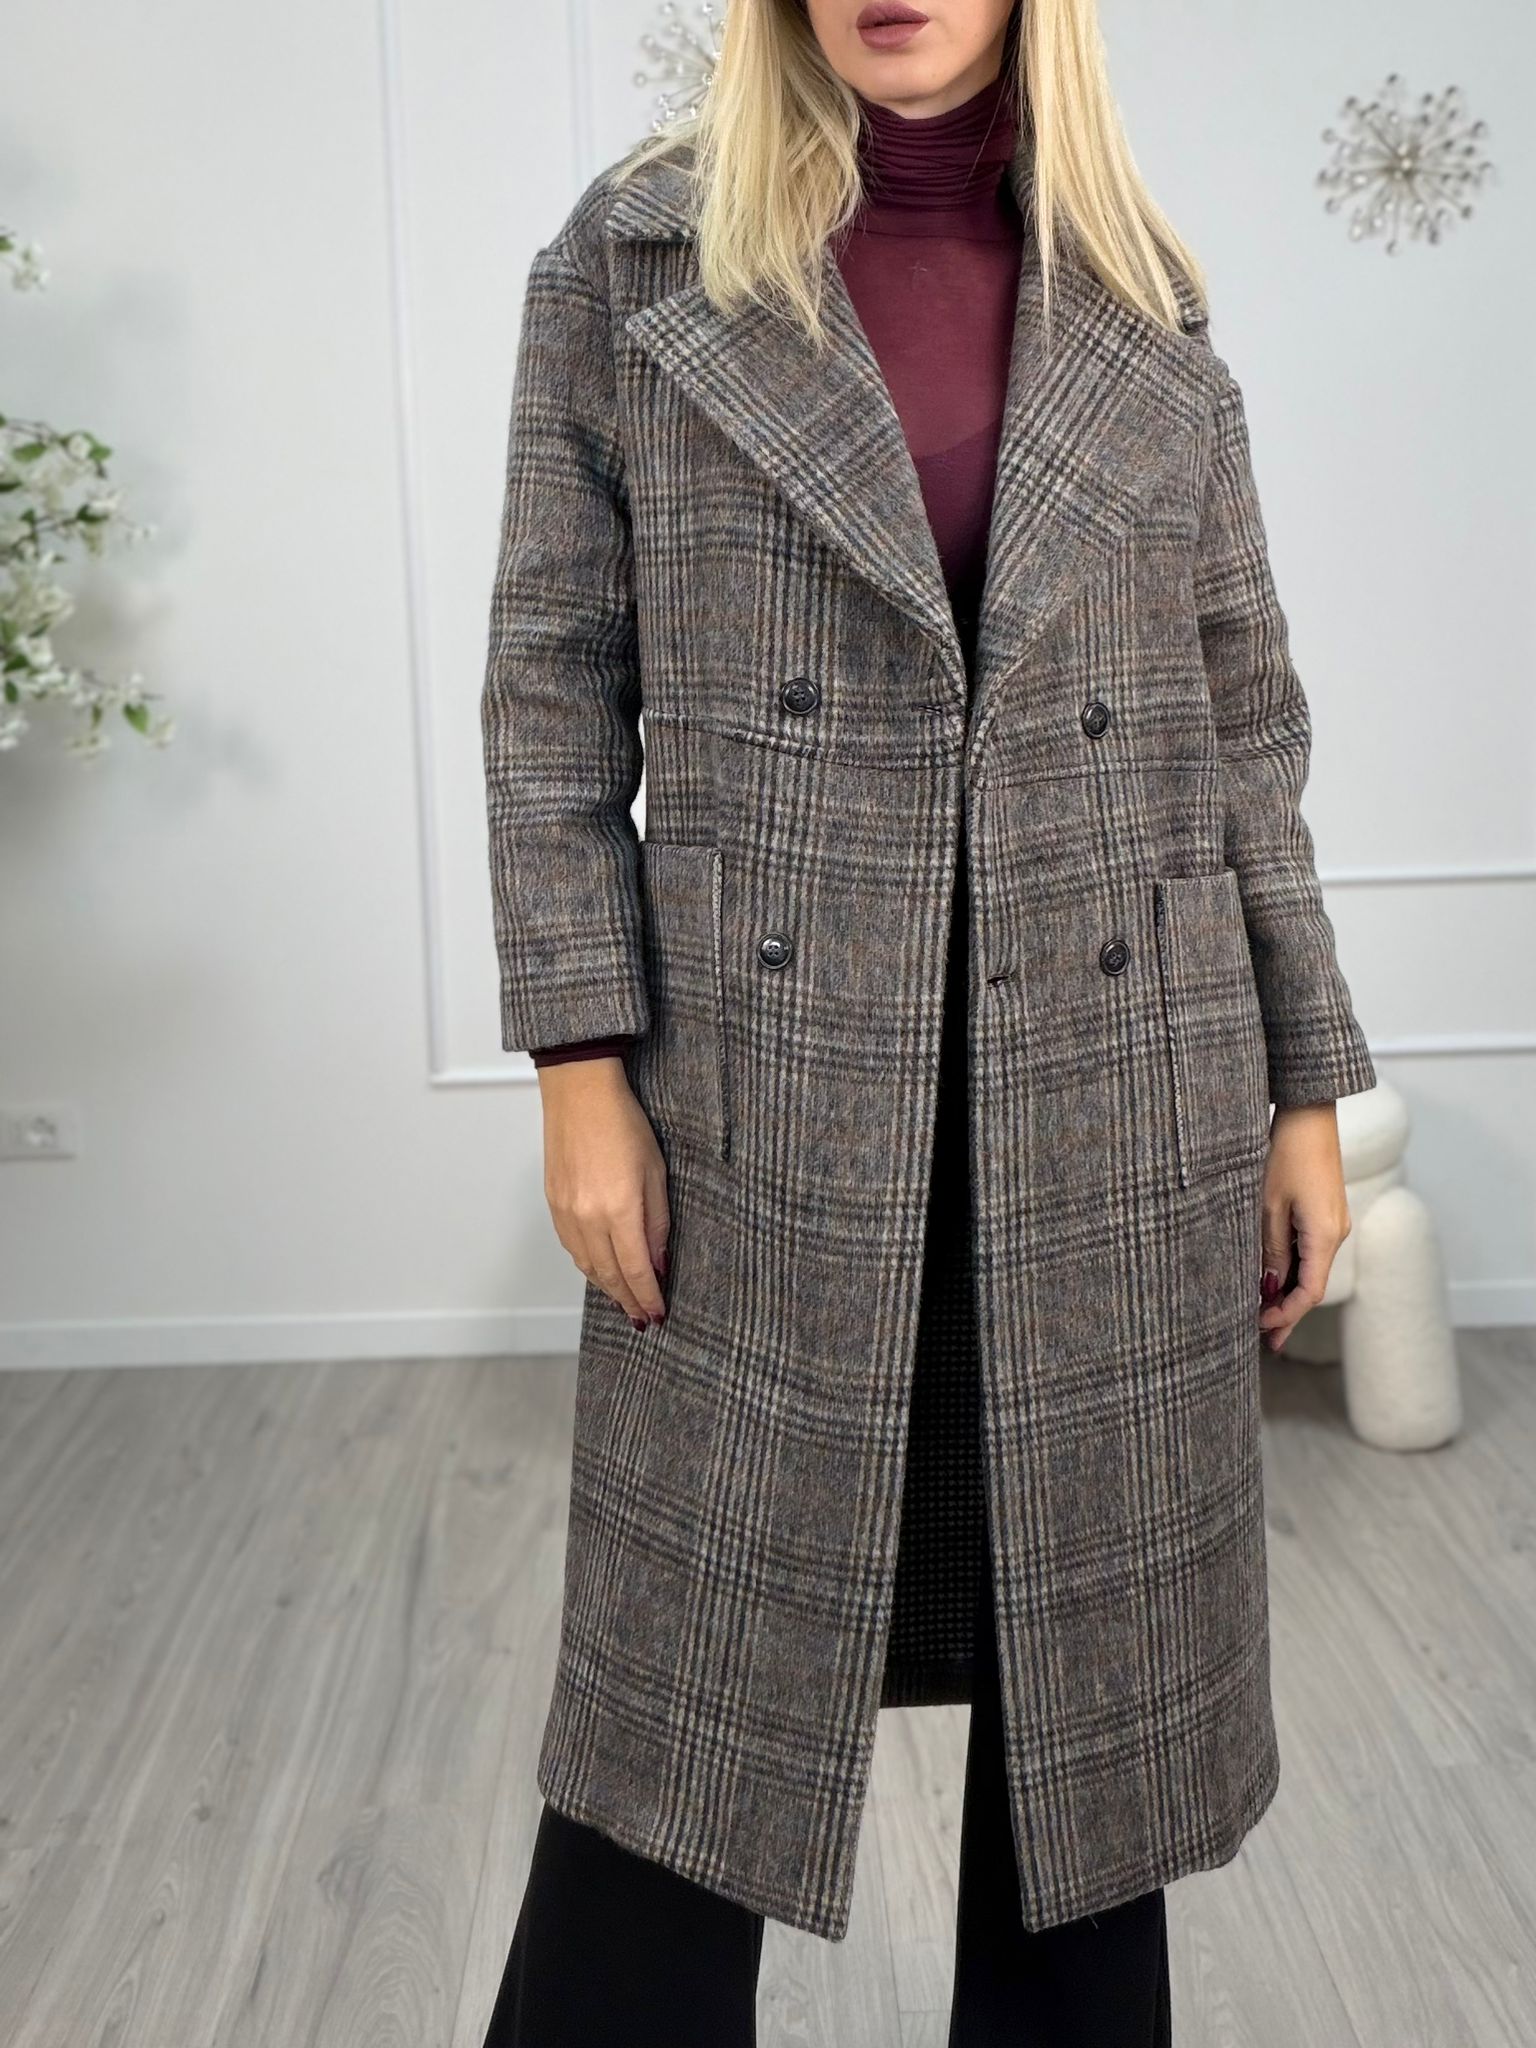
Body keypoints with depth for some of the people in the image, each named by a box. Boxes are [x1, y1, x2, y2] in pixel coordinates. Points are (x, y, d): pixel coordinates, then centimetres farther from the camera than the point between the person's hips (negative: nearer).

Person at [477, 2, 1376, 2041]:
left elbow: (1246, 724, 8)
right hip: (772, 1090, -2)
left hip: (1120, 1099, 3)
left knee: (1096, 1663, 13)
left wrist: (1308, 1091, 6)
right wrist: (581, 1061, -7)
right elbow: (554, 683, 0)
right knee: (693, 1685, 6)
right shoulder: (632, 259, 2)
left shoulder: (1144, 305, 8)